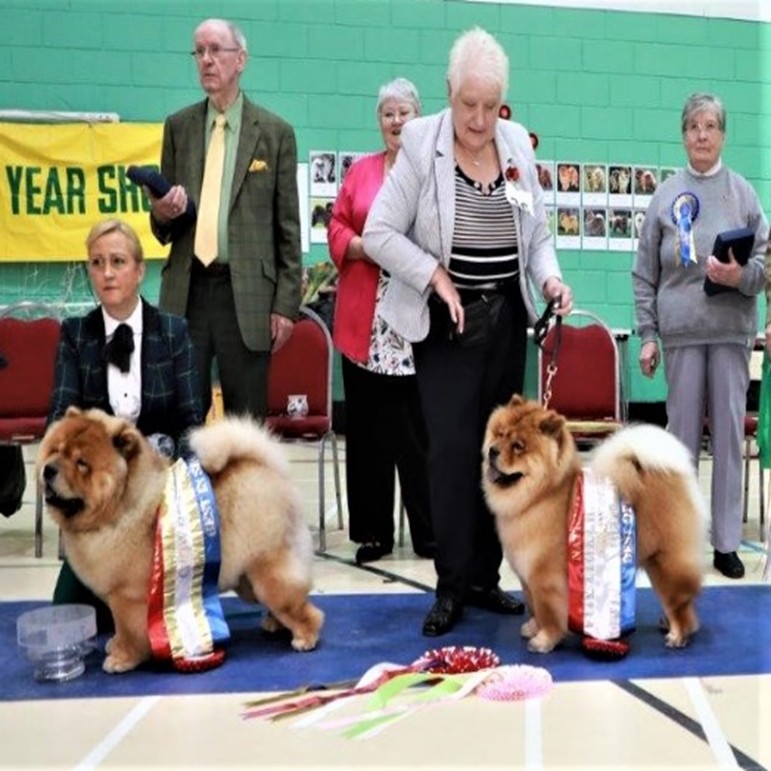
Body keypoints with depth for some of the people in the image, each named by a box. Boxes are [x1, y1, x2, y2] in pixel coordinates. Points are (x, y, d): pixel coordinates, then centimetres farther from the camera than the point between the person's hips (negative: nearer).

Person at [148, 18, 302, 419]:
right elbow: (163, 230, 15)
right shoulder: (178, 127, 11)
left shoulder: (275, 132, 3)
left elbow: (288, 226, 3)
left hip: (247, 292, -2)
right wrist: (162, 213, -9)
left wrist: (286, 303, -2)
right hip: (186, 290, 3)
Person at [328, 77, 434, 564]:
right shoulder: (360, 172, 13)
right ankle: (374, 532, 17)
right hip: (365, 324, 3)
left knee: (421, 429, 1)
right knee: (367, 429, 6)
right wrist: (370, 246, -9)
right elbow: (337, 233, 9)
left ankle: (430, 532, 12)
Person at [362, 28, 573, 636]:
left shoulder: (518, 145, 6)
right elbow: (379, 233, -8)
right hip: (447, 323, -4)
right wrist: (437, 277, -16)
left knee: (497, 449, 9)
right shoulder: (421, 145, -6)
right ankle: (451, 586, 6)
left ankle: (485, 576, 21)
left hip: (507, 321, 5)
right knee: (453, 450, -8)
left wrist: (550, 278, -6)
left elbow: (538, 234, 12)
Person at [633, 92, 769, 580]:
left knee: (730, 433, 2)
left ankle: (727, 542, 11)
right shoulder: (666, 196, 8)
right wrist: (647, 334, 2)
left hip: (732, 327, 0)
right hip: (681, 329, 0)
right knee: (682, 433, 5)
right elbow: (645, 274, 7)